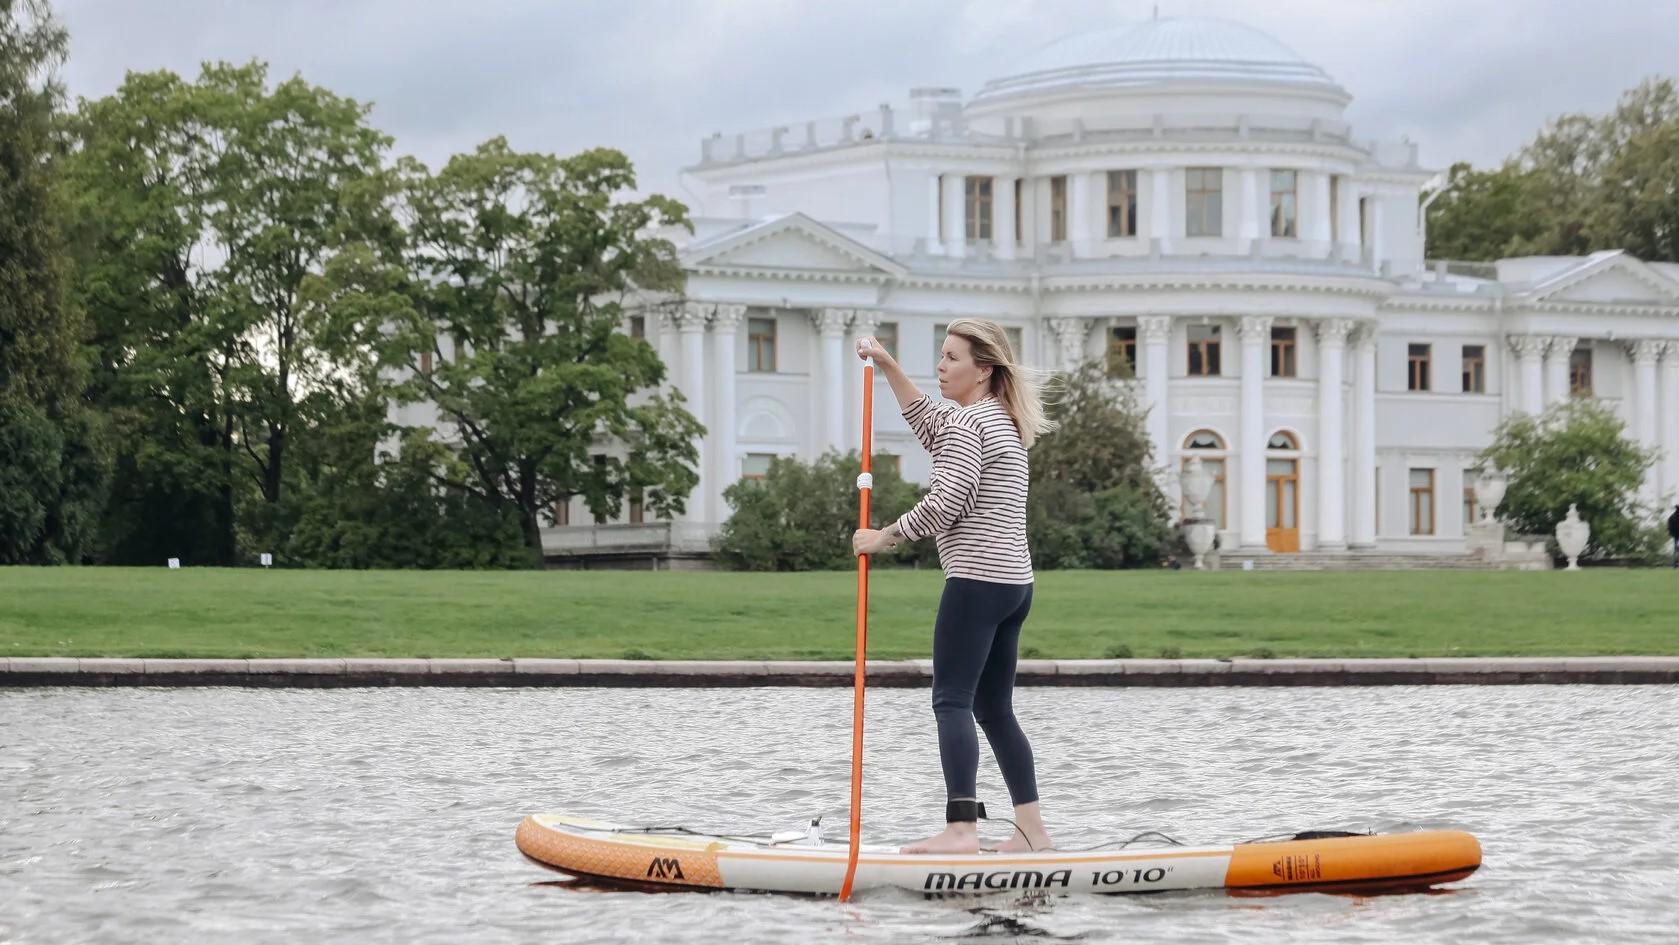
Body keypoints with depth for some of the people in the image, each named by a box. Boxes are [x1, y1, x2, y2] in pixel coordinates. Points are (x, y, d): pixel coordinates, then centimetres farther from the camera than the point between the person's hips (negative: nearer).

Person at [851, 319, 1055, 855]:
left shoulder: (967, 423, -10)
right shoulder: (1003, 420, 21)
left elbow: (944, 502, -18)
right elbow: (931, 426, 36)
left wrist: (884, 538, -7)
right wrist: (888, 367, 31)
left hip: (977, 580, -10)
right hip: (1014, 583, 10)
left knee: (952, 701, -14)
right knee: (994, 708, 13)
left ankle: (961, 830, -25)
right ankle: (1032, 828, 11)